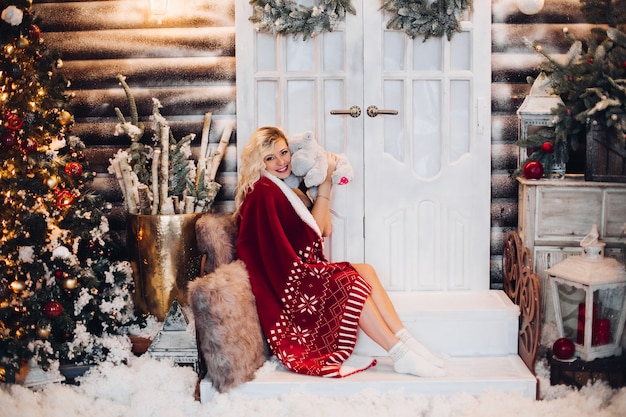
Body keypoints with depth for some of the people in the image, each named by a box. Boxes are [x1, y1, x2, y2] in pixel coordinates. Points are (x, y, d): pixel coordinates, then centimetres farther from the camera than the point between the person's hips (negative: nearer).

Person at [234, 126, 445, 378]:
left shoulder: (281, 189, 17)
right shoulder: (264, 192, -13)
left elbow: (323, 229, 11)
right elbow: (310, 237, -14)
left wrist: (325, 183, 4)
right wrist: (325, 183, -8)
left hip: (295, 275, 9)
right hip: (284, 283, -9)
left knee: (365, 271, -7)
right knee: (351, 281, -22)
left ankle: (406, 341, -14)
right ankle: (400, 355, -22)